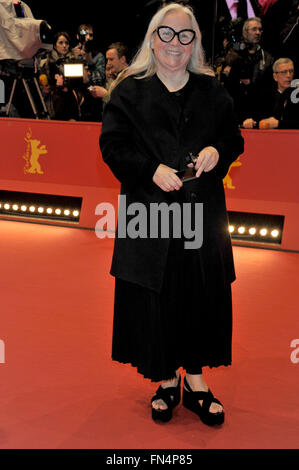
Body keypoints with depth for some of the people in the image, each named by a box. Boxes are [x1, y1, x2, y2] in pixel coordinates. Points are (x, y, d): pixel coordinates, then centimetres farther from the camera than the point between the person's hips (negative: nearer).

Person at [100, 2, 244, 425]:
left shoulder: (213, 91, 11)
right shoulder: (129, 91, 3)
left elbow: (235, 139, 14)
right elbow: (112, 145, -2)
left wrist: (218, 150, -9)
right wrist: (152, 169, -16)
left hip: (202, 211, 2)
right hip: (150, 209, -2)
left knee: (202, 295, 5)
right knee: (156, 298, 3)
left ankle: (196, 379, 21)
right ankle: (167, 380, 21)